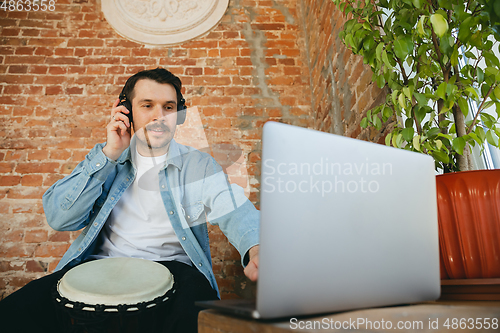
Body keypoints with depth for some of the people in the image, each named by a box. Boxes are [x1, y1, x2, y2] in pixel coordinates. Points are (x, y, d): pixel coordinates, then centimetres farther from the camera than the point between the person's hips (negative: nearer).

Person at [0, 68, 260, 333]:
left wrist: (255, 249, -36)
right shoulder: (105, 158, 10)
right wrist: (110, 153, -9)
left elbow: (235, 212, -12)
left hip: (172, 266, -2)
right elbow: (59, 218, -2)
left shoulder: (199, 165, 4)